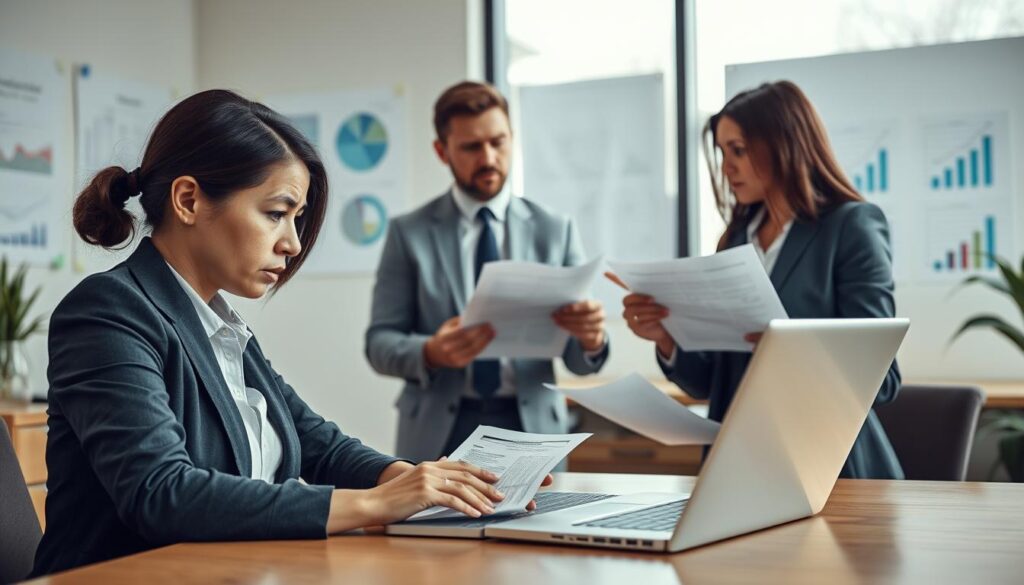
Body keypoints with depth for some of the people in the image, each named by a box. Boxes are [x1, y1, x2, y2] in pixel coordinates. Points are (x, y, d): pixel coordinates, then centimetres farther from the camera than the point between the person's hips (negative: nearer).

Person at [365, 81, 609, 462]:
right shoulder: (409, 233, 3)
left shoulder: (555, 231, 5)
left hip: (532, 428, 1)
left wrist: (591, 339, -21)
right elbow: (379, 342, -1)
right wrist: (430, 352, -22)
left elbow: (578, 360, 3)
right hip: (438, 433, -1)